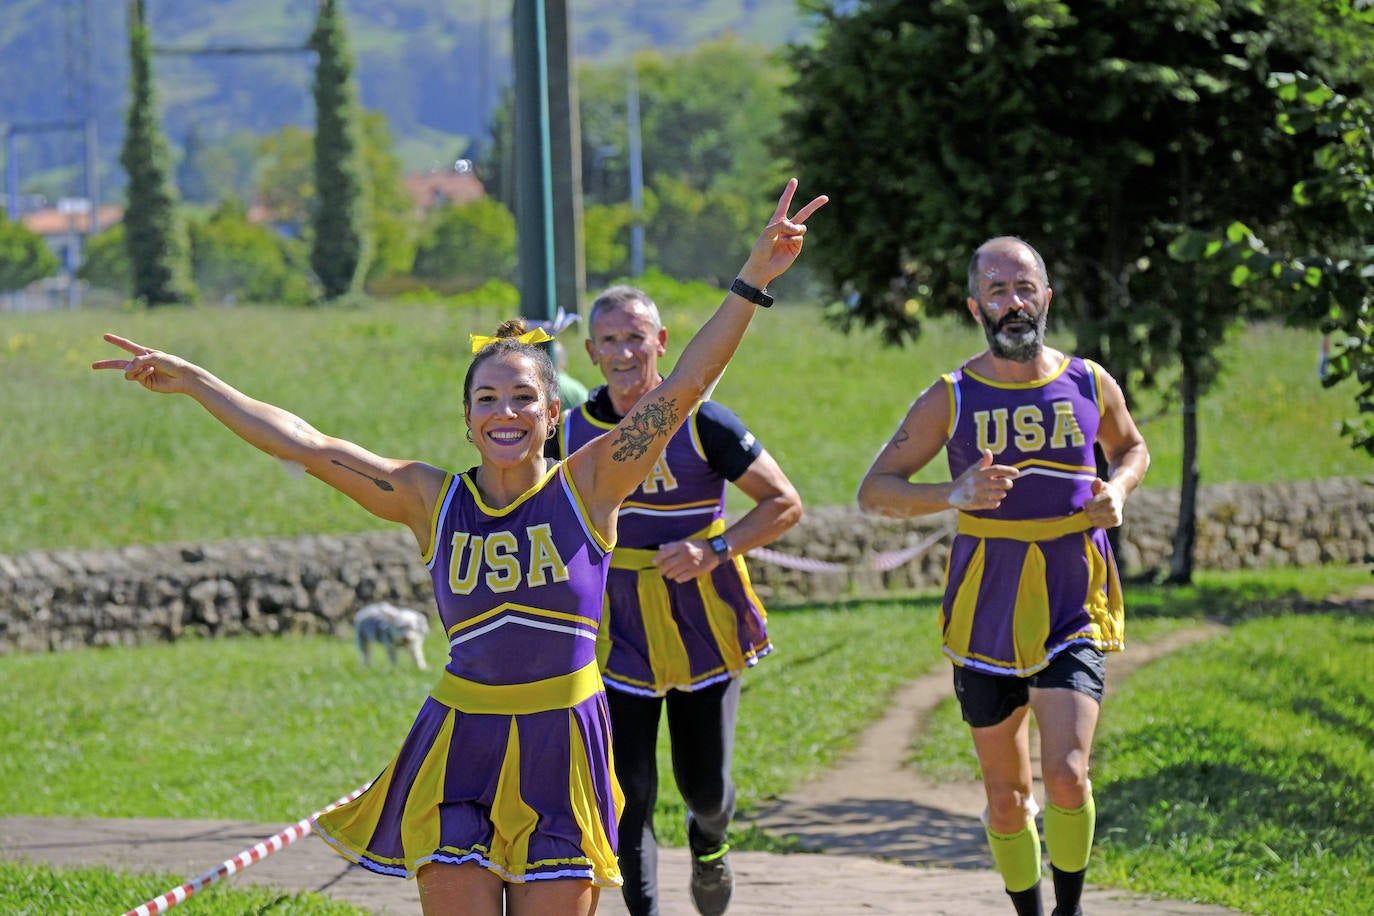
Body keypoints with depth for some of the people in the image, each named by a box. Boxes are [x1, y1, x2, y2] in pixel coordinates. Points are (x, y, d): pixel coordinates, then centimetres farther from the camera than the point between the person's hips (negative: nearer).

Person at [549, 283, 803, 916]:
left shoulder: (704, 424, -11)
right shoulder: (571, 434, -2)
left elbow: (784, 503, -7)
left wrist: (714, 550, -19)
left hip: (704, 624, -1)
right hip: (618, 633, 1)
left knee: (705, 788, 9)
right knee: (629, 796, -7)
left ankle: (708, 842, 45)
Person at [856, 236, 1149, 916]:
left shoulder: (1089, 385, 1)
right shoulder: (950, 400, -4)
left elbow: (1130, 447, 22)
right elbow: (873, 491, -3)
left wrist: (1117, 491, -1)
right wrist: (953, 494, -21)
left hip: (1073, 615, 0)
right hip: (986, 621, 0)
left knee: (1066, 776, -17)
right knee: (1006, 798, 8)